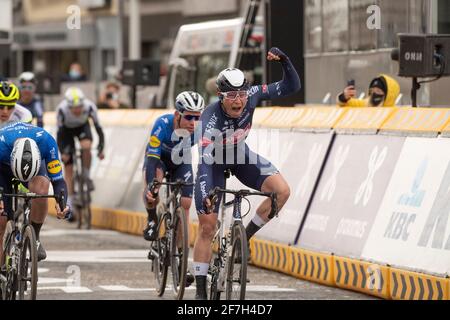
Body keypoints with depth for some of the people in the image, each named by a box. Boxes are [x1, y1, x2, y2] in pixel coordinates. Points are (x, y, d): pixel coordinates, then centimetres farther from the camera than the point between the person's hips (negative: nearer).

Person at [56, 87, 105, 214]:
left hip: (82, 127, 1)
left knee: (86, 146, -33)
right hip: (67, 129, -1)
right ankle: (69, 201, 1)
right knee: (68, 167, -6)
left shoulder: (89, 107, -34)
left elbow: (98, 127, -27)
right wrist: (63, 152, -31)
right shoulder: (62, 109, -36)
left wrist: (100, 149, -32)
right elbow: (59, 133, -26)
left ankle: (87, 176, -9)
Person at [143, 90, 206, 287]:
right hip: (158, 157, -2)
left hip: (181, 162, 3)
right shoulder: (163, 124, -38)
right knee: (153, 186, -35)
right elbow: (152, 157, -41)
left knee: (184, 204, -8)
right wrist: (151, 187, -54)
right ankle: (152, 220, -5)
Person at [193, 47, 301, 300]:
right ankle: (201, 290, 3)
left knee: (282, 190, -21)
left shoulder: (252, 97, -25)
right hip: (214, 161, -4)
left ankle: (245, 236, -1)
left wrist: (284, 61, -42)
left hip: (240, 156, 4)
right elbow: (205, 159, -46)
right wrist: (206, 193, -60)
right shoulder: (211, 118, -37)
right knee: (207, 227, -7)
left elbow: (291, 87, -24)